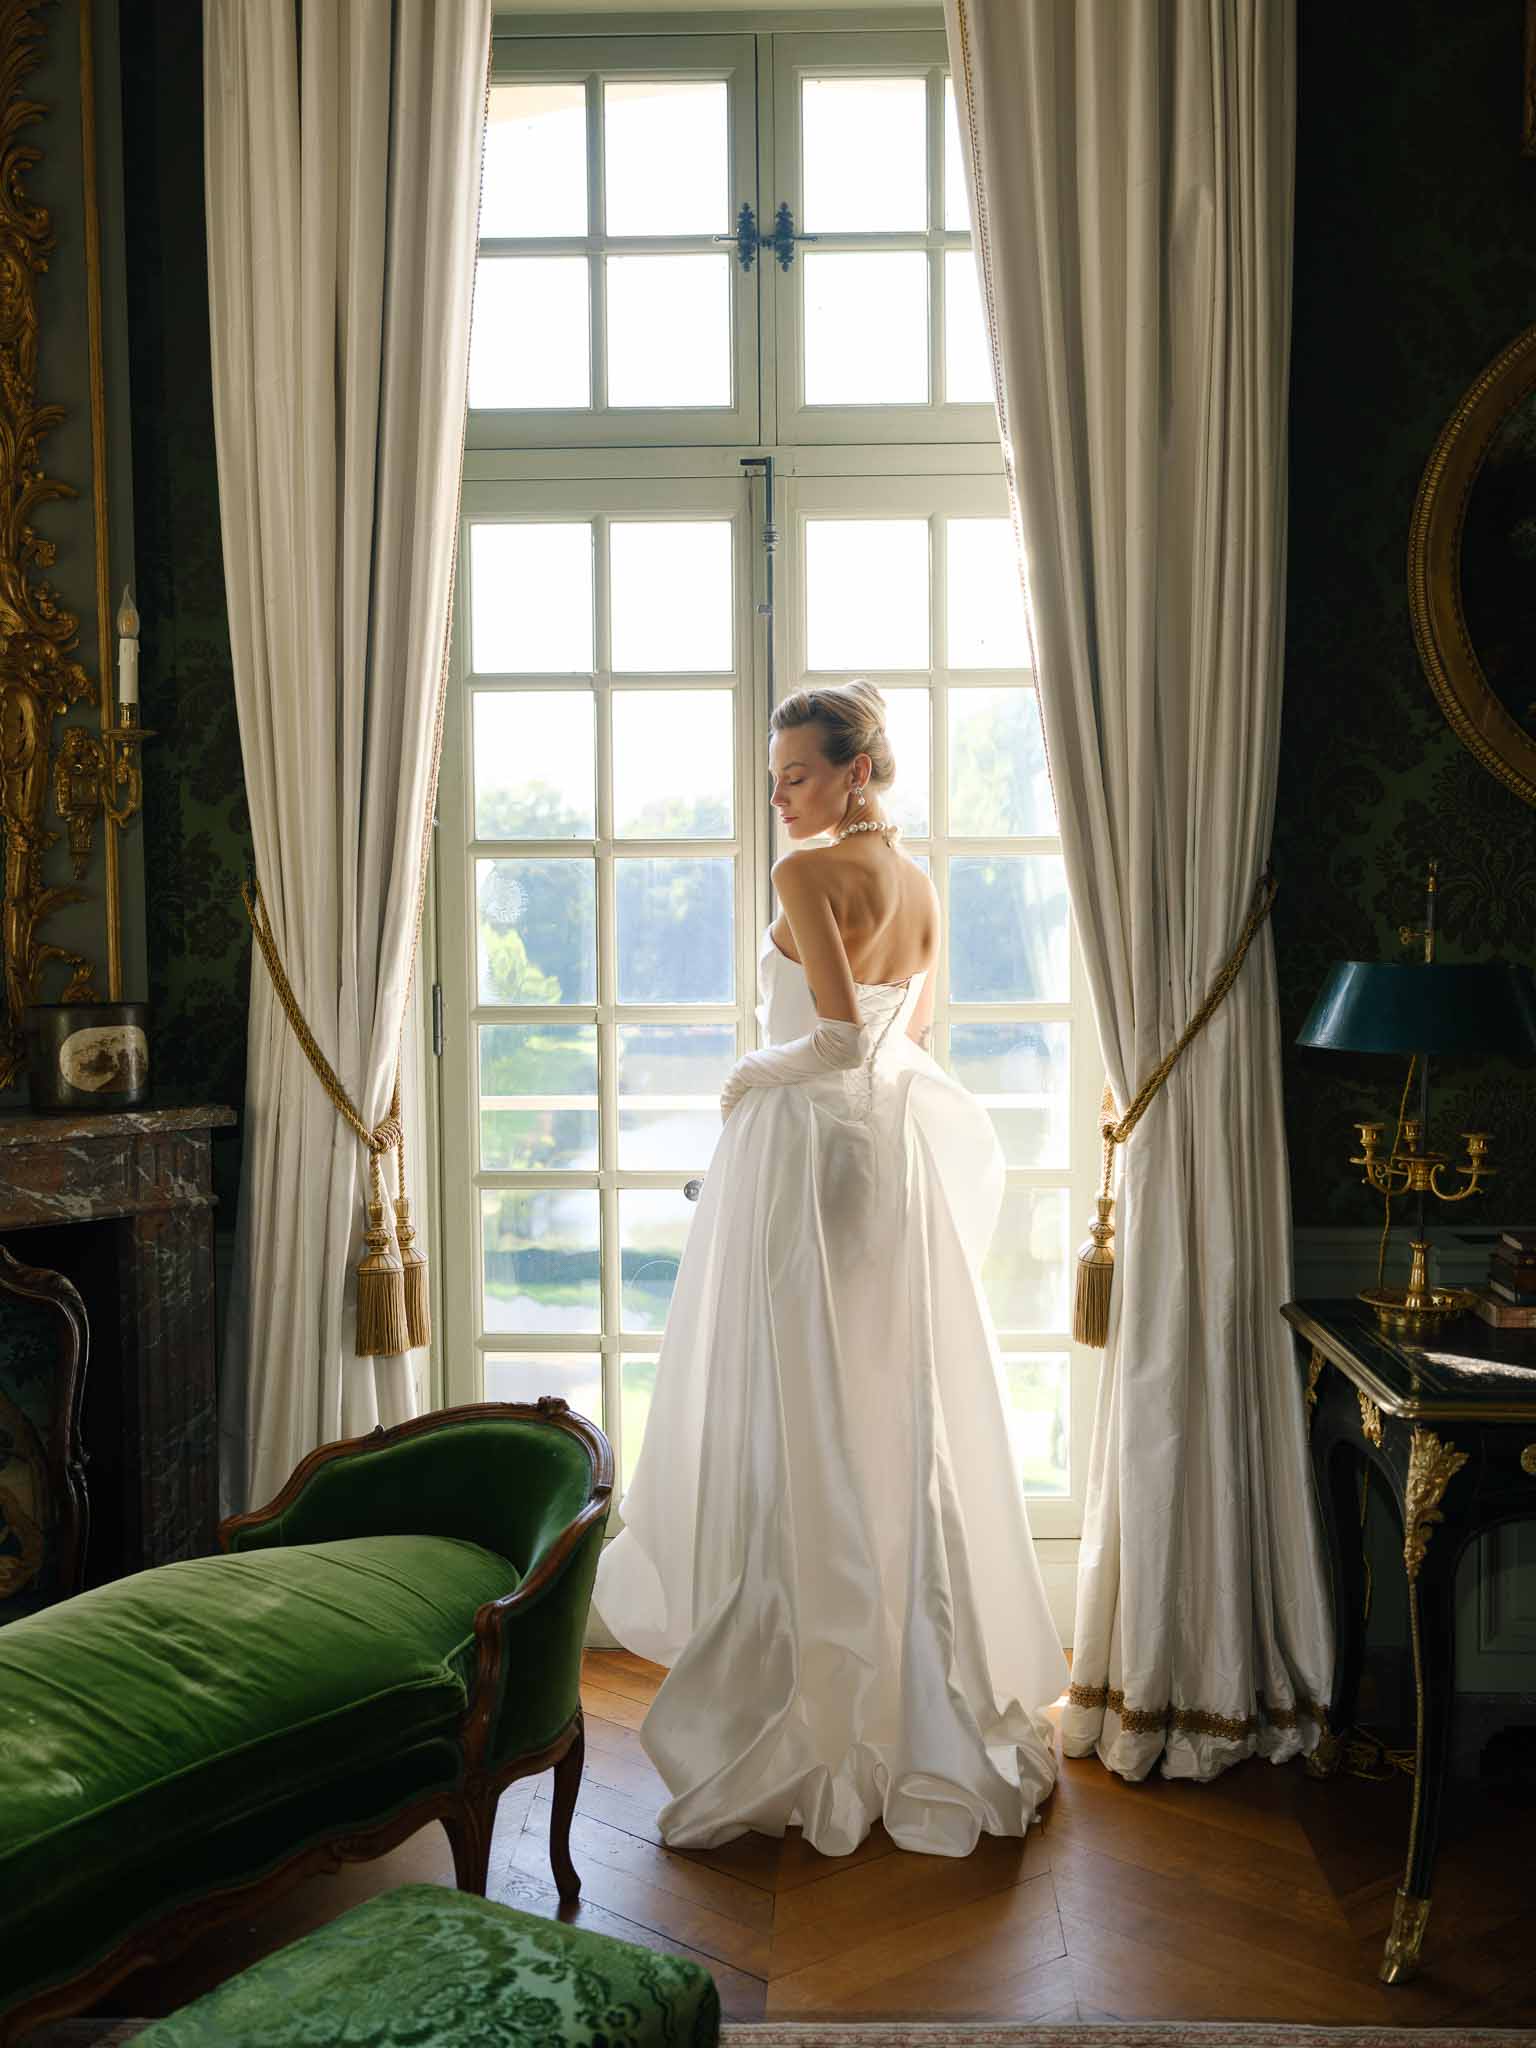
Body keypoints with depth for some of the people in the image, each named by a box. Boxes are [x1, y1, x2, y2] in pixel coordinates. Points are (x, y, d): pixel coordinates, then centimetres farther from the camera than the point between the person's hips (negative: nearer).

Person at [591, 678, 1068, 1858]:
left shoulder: (809, 874, -13)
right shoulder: (920, 884, 11)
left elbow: (841, 1031, -22)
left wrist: (757, 1073, -7)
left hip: (809, 1145, -8)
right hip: (899, 1151, 8)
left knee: (805, 1432, -2)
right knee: (906, 1426, 13)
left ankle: (820, 1726, 5)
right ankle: (941, 1706, 24)